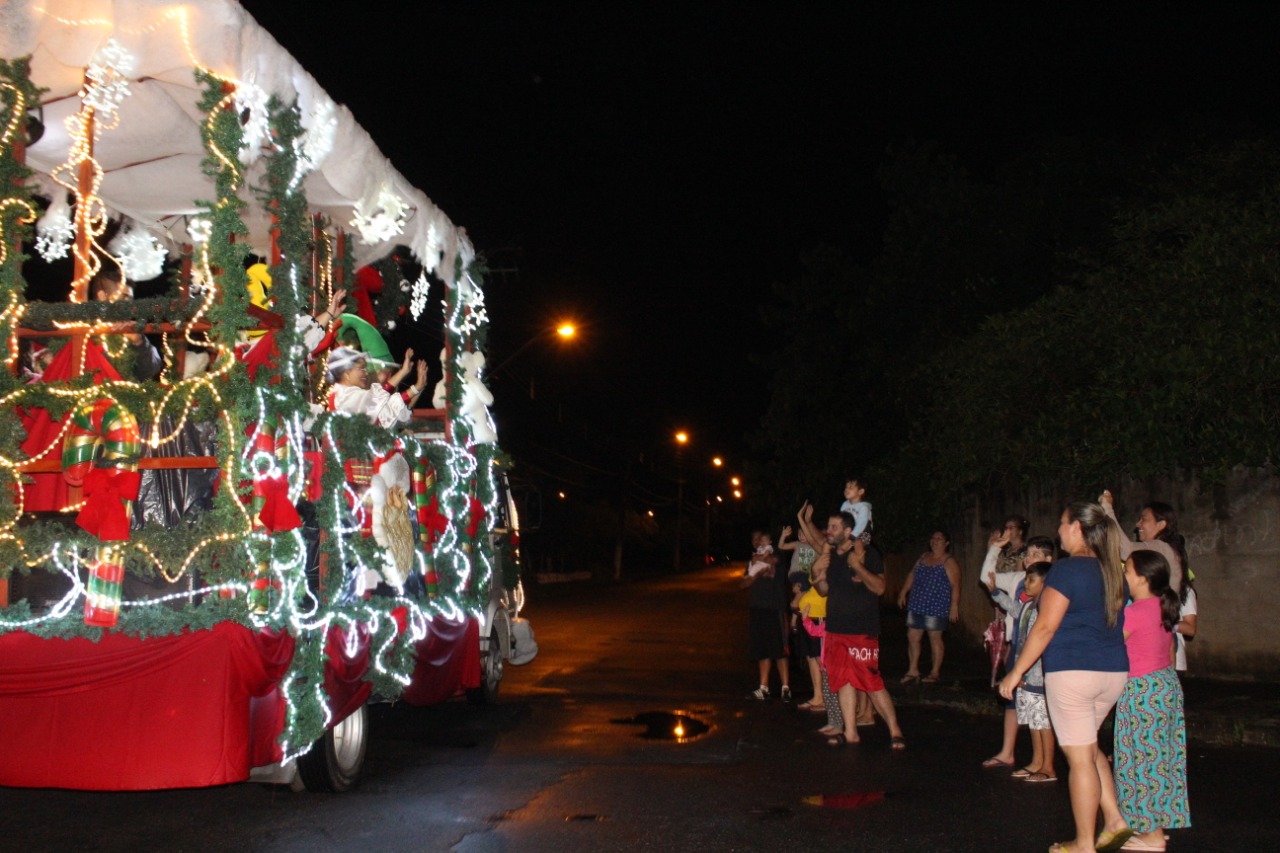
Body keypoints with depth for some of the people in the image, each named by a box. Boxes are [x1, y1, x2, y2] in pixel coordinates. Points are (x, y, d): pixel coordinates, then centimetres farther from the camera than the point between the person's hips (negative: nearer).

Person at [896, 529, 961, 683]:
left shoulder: (949, 562, -6)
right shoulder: (923, 558, 15)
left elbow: (955, 585, -12)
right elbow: (912, 576, 19)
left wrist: (954, 606, -19)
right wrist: (903, 593, 13)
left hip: (936, 607, -6)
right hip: (917, 605, 6)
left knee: (935, 638, 2)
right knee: (912, 637, 6)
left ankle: (935, 672, 13)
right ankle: (912, 670, 17)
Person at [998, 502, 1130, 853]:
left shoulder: (1068, 569, -13)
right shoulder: (1113, 571, 10)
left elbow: (1045, 627, -15)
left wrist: (1016, 671, -9)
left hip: (1072, 672, -8)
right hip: (1114, 672, 8)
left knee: (1080, 758, 1)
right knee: (1088, 748, 23)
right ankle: (1114, 820, 16)